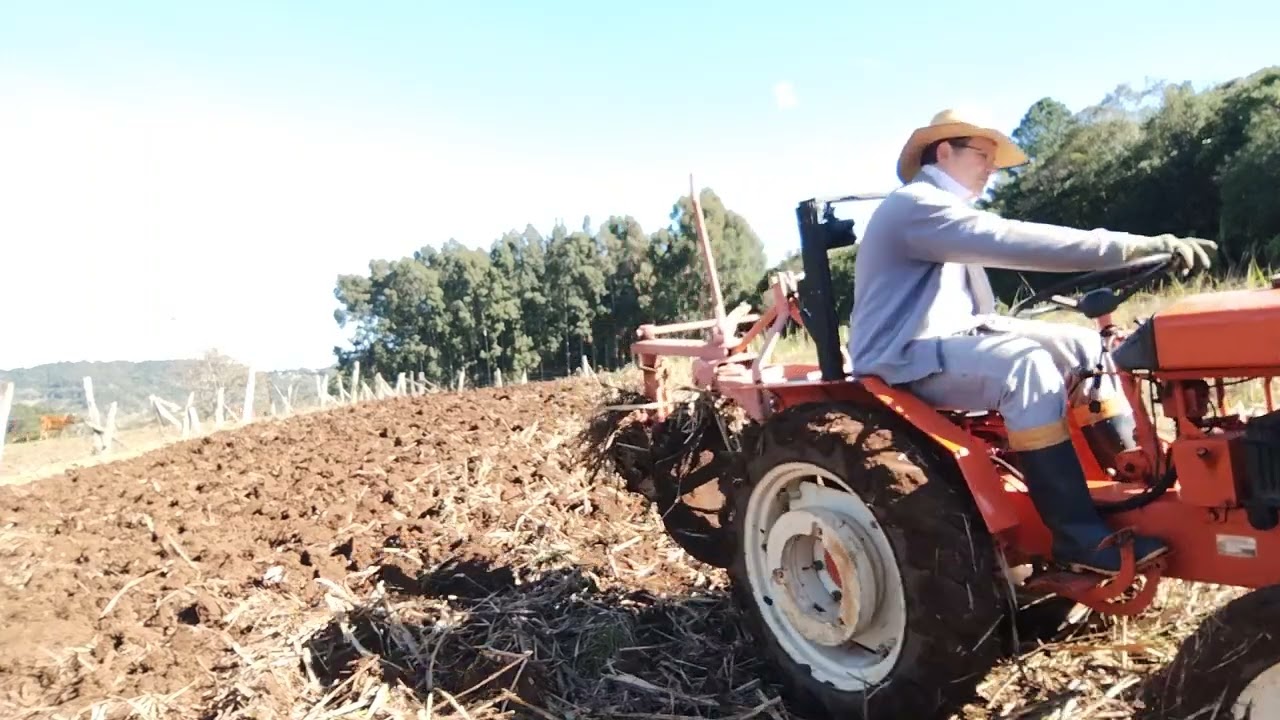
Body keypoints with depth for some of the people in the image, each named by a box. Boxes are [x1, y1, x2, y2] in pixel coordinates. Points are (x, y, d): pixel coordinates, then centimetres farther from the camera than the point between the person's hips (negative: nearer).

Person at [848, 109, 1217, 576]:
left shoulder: (943, 209, 19)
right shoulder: (916, 205, -16)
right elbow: (1016, 243, -27)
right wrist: (1140, 245, -29)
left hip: (950, 339, 11)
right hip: (904, 357, -10)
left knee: (1084, 345, 4)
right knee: (1026, 362, -33)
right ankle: (1081, 537, -29)